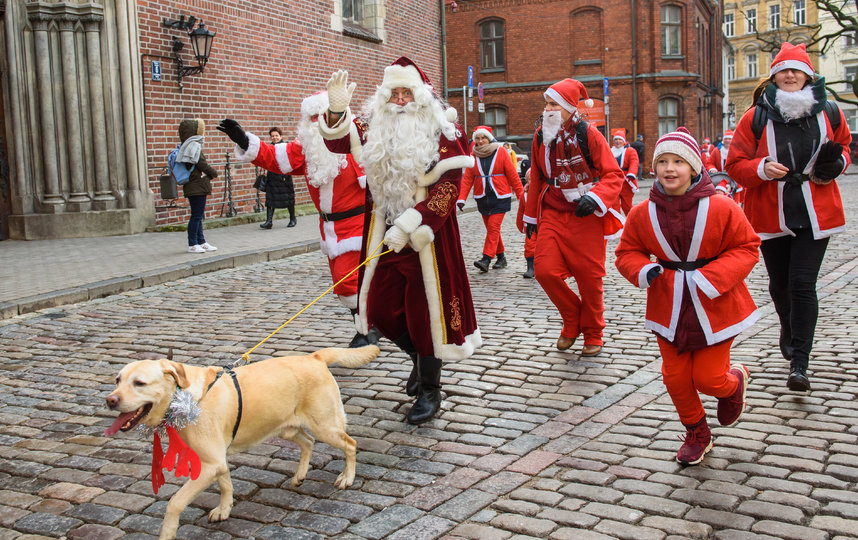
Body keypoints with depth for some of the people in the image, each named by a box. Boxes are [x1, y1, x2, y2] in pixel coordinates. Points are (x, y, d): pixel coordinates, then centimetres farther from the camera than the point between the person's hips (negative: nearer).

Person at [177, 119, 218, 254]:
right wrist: (214, 173, 1)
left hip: (193, 186, 10)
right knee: (196, 216, -5)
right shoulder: (194, 146, -14)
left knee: (198, 216, 14)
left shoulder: (189, 146, 16)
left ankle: (201, 242, 21)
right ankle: (192, 245, 0)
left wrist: (208, 174, 4)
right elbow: (202, 165, -15)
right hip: (197, 187, -10)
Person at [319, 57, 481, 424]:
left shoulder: (442, 132, -8)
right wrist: (337, 110, -16)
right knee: (381, 307, 10)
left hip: (425, 233, -5)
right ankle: (419, 358, 37)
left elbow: (447, 187, -16)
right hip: (384, 231, 6)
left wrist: (408, 225, -22)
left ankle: (429, 390, 13)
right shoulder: (377, 129, 8)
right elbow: (339, 143, 4)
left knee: (425, 309, -1)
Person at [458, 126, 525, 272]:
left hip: (500, 198, -4)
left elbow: (513, 176, -2)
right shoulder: (473, 156, 4)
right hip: (482, 199, 4)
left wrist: (521, 195, -3)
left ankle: (486, 259, -14)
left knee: (493, 227, -12)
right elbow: (467, 179, 0)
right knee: (490, 228, 10)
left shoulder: (501, 153, -4)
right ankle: (501, 257, 23)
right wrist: (461, 198, -11)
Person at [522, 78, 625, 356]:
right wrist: (531, 215, 22)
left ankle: (592, 334, 23)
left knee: (589, 277, 1)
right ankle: (572, 321, 17)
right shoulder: (541, 136, 6)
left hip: (586, 216, -3)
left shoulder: (588, 134, -7)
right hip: (553, 215, 4)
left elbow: (614, 174, -5)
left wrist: (595, 198, -22)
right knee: (545, 271, -10)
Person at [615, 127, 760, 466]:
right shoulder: (642, 214, -7)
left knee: (707, 378, -1)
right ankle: (697, 434, 32)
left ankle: (734, 382, 39)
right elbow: (626, 253, 5)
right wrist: (643, 271, -18)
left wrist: (711, 277, -22)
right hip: (670, 308, 3)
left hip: (713, 308, -3)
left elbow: (746, 248, -8)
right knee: (676, 377, 7)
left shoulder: (720, 209, -14)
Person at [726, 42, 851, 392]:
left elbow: (844, 145, 19)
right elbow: (735, 164, -2)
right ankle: (788, 328, 47)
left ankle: (799, 364, -2)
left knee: (803, 284, -8)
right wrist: (761, 168, -22)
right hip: (771, 215, 1)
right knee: (780, 283, 14)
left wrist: (837, 163, -4)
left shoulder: (828, 113, 1)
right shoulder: (757, 117, -4)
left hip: (814, 214, -1)